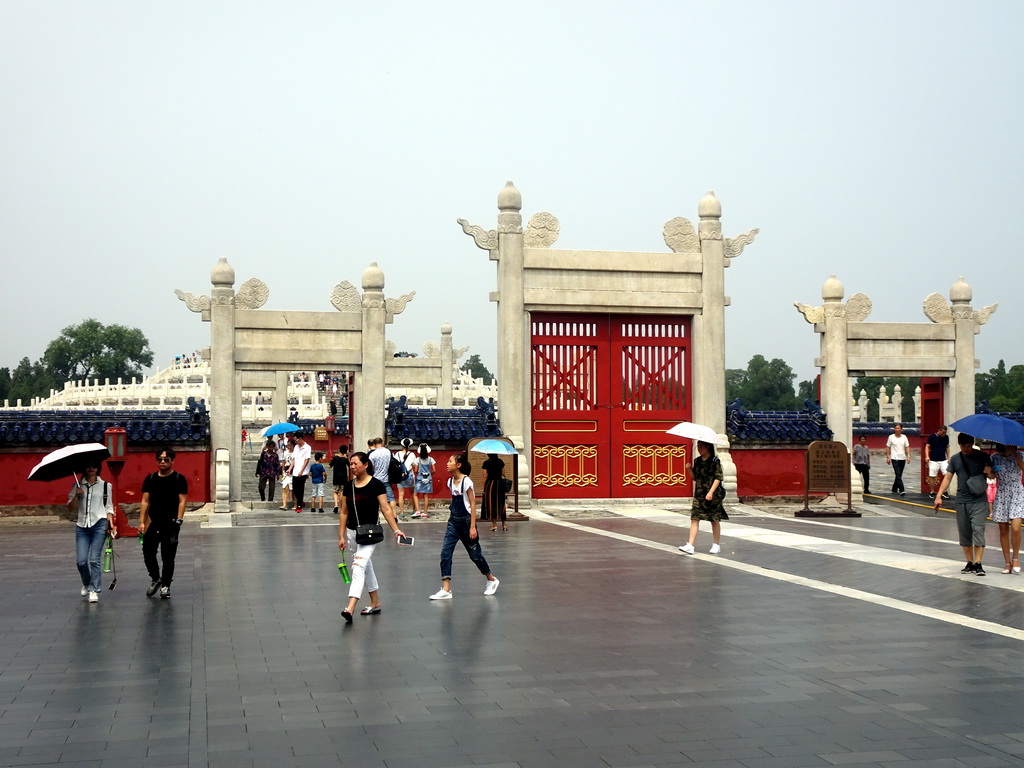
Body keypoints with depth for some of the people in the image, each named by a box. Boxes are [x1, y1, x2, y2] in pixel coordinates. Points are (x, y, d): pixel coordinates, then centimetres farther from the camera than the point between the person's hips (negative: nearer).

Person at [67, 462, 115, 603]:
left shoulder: (105, 486, 9)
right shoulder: (78, 486, 11)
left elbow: (109, 508, 11)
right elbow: (71, 508, 8)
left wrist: (111, 523, -3)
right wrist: (76, 495, -9)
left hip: (99, 524, -2)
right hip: (81, 526, 2)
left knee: (94, 559, -8)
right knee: (81, 560, -4)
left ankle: (94, 590, -1)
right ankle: (86, 584, 23)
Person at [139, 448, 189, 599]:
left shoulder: (179, 479, 1)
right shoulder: (150, 479, 11)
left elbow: (182, 501, -4)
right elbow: (145, 501, 10)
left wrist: (178, 520, -14)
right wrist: (142, 521, 2)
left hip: (170, 523, -3)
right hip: (153, 521, 3)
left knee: (168, 557, 1)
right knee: (148, 552, 1)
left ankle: (165, 586, 12)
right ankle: (155, 579, 24)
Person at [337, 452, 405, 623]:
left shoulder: (376, 485, -9)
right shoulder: (348, 486, 6)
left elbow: (386, 509, -11)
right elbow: (344, 512, 10)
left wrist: (396, 530, -18)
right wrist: (341, 536, 7)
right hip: (352, 532, 6)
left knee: (358, 567, -18)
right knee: (366, 567, 16)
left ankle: (350, 608, -27)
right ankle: (375, 603, 29)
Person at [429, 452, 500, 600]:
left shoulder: (466, 481, -15)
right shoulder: (450, 481, 4)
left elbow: (473, 504, -15)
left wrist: (472, 527, -17)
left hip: (465, 521, -6)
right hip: (453, 521, 6)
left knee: (474, 554, 8)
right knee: (445, 552, -6)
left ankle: (491, 580, 31)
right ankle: (446, 590, -7)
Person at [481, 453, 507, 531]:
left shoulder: (486, 463, -10)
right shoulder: (500, 462, 1)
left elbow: (485, 476, -10)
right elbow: (503, 474, 6)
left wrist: (483, 487, -4)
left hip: (490, 483, -4)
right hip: (500, 483, 4)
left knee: (491, 504, 4)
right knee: (501, 503, 12)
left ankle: (494, 524, 3)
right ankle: (504, 524, 14)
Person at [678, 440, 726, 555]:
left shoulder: (715, 461, -6)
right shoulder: (697, 461, 10)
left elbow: (718, 478, -10)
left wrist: (711, 492, -19)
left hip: (713, 495, -5)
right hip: (699, 494, 5)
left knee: (714, 520, 7)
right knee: (694, 518, -6)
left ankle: (716, 545, 20)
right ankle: (690, 545, -11)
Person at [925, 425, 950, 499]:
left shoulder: (946, 438, 5)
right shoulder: (932, 437, -8)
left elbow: (947, 447, 15)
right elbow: (927, 446, -6)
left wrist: (948, 458, 11)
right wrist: (927, 456, -19)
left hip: (943, 460, 3)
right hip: (933, 460, -3)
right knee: (932, 476, 2)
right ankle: (932, 492, 13)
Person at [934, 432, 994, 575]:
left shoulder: (983, 457, 3)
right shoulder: (955, 459, 10)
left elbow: (992, 476, 7)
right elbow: (947, 477, 9)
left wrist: (989, 472, -17)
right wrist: (939, 495, -1)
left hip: (979, 501, -3)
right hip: (961, 502, 3)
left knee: (978, 530, -14)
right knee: (964, 533, 5)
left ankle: (978, 564, -13)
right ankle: (970, 563, 15)